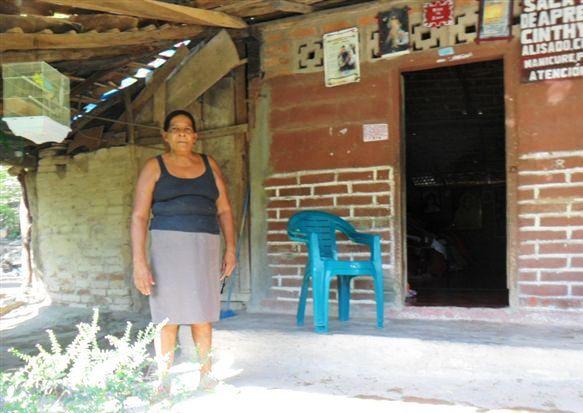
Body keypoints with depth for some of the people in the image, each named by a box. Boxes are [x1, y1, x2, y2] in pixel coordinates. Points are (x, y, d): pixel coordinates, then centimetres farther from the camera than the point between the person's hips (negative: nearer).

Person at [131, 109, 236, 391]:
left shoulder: (208, 165, 11)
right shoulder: (154, 167, 2)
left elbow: (224, 210, 10)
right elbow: (139, 216, -4)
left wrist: (230, 248, 0)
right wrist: (139, 262, -13)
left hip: (205, 247, 3)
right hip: (168, 244, -2)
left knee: (202, 313, 9)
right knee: (169, 316, -1)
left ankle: (206, 373, 21)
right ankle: (163, 381, 11)